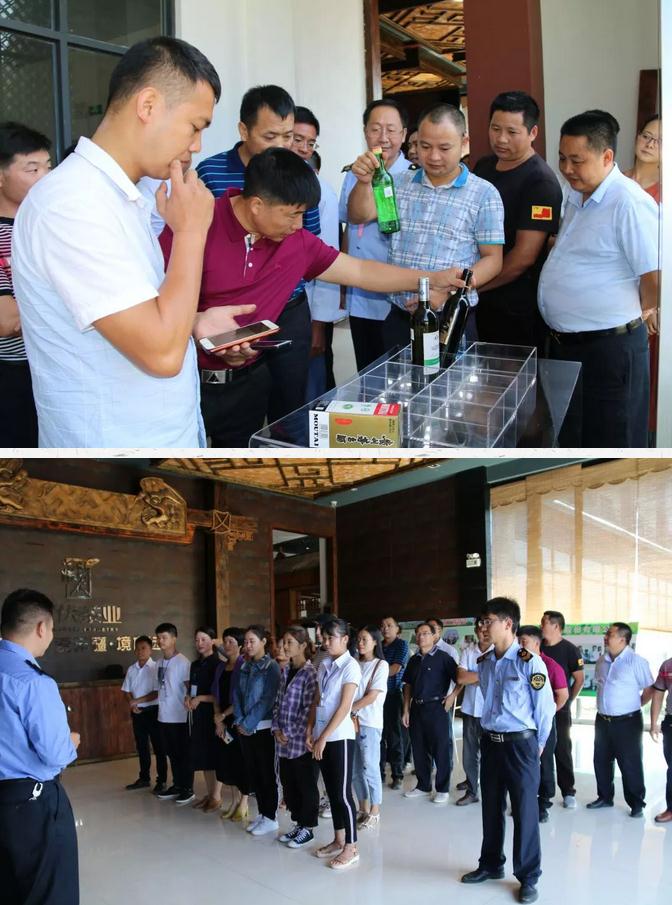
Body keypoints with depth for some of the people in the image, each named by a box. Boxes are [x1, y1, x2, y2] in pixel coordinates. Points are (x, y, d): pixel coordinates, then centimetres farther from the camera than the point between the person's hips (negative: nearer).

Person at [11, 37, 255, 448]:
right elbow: (162, 353, -27)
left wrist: (196, 323, 3)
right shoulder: (74, 203, -22)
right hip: (119, 443, -9)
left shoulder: (117, 196, 10)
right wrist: (192, 231, -17)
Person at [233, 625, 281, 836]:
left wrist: (249, 724, -15)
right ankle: (262, 813, 23)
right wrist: (239, 721, -5)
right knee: (253, 772, 12)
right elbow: (237, 694, 7)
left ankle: (270, 817, 11)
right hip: (245, 729, 6)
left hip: (263, 728, -6)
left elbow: (268, 699, -15)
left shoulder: (271, 667, -9)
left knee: (267, 773, 2)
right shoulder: (244, 666, 9)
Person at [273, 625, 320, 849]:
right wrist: (276, 728, 0)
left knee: (306, 785, 5)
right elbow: (278, 703, 13)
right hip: (284, 741, 7)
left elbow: (308, 710, -16)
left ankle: (307, 828, 17)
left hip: (302, 741, -7)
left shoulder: (310, 673, -13)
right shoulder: (285, 672, 10)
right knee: (288, 783, 14)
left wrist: (290, 733, -14)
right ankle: (298, 823, 28)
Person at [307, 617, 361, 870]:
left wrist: (323, 738, -16)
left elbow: (344, 707, -16)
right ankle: (338, 840, 24)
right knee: (331, 791, 13)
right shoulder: (324, 666, 10)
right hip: (322, 736, 7)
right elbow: (317, 701, 12)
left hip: (340, 736, -7)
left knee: (343, 793, -3)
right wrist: (310, 731, 1)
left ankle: (351, 848, 6)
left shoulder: (350, 666, -11)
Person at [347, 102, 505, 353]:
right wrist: (364, 182, -19)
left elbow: (492, 259, -3)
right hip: (398, 318, 3)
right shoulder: (400, 183, 10)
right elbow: (359, 217, 2)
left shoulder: (484, 194, -2)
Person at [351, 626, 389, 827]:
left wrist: (348, 710, -10)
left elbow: (371, 697, -10)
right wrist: (349, 715, -9)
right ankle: (363, 809, 21)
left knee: (370, 769, -2)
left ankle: (375, 811, 10)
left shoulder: (381, 665, -4)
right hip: (351, 722, 5)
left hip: (370, 723, -5)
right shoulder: (355, 665, 10)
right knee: (355, 769, 9)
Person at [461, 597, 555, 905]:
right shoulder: (483, 663, 4)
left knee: (525, 812, 2)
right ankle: (491, 865, 34)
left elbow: (545, 707, -9)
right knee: (491, 808, 17)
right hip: (490, 742, 6)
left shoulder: (529, 662, -15)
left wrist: (537, 745, -1)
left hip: (520, 744, -6)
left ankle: (528, 878, 16)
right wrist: (491, 734, 15)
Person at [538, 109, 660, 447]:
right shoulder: (577, 198, 10)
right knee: (570, 439, 20)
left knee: (609, 442, 3)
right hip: (565, 343, 9)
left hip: (609, 347, -9)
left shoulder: (629, 203, -20)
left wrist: (641, 310, -7)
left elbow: (656, 276, -23)